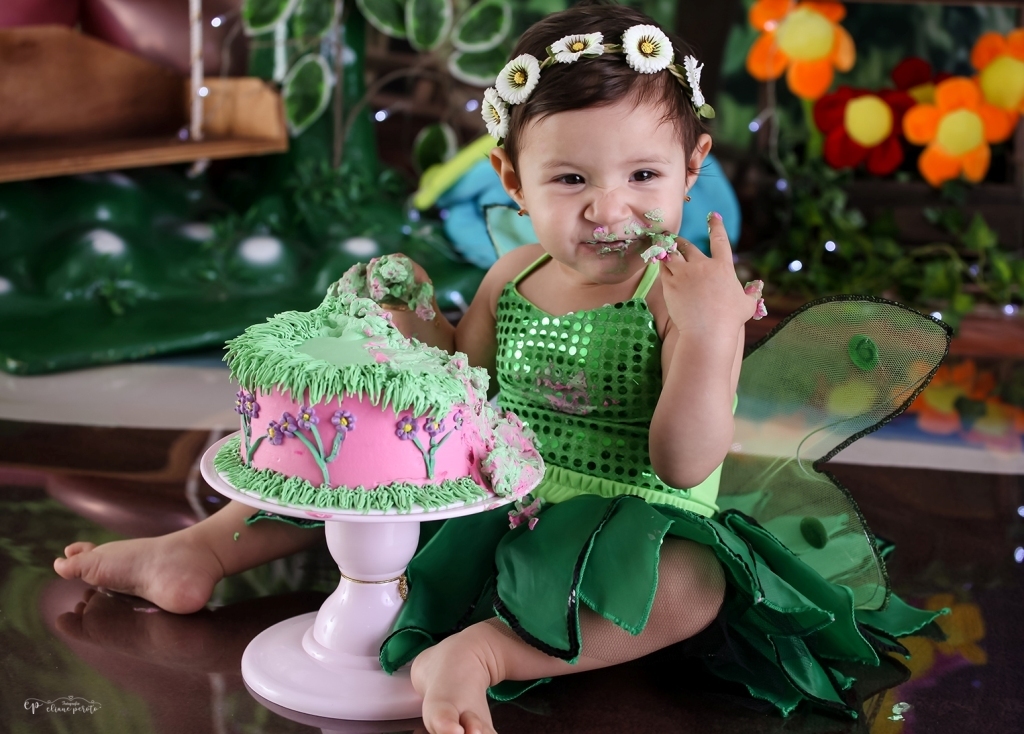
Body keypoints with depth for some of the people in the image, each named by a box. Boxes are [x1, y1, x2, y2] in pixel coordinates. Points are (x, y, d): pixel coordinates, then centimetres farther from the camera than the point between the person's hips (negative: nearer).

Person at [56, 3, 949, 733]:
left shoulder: (692, 293, -17)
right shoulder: (510, 280, -1)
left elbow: (684, 466, -22)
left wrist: (706, 336, -36)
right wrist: (411, 322, -6)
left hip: (616, 528, -5)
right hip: (493, 505, 6)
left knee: (695, 585, -36)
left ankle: (482, 651, -35)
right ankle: (200, 551, 18)